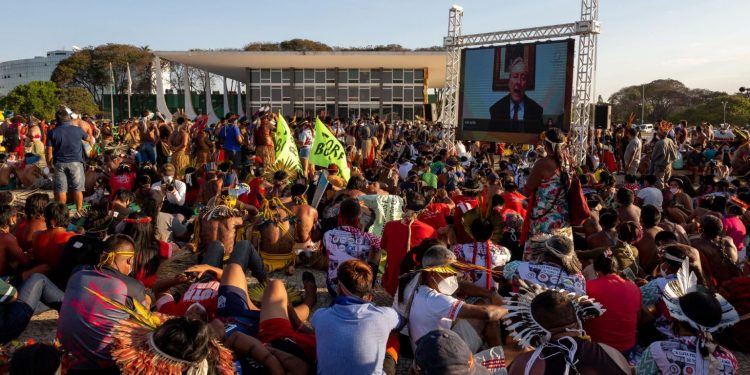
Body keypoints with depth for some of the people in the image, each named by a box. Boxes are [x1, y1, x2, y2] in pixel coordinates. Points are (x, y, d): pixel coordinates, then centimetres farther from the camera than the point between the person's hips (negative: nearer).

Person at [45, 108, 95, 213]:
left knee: (61, 189, 4)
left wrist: (49, 163, 10)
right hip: (76, 162, 0)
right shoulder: (77, 130, 0)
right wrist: (92, 143, 43)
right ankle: (79, 211, 7)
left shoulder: (53, 132, -2)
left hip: (60, 163, 0)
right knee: (77, 189, 4)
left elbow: (49, 152, -3)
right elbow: (89, 138, 20)